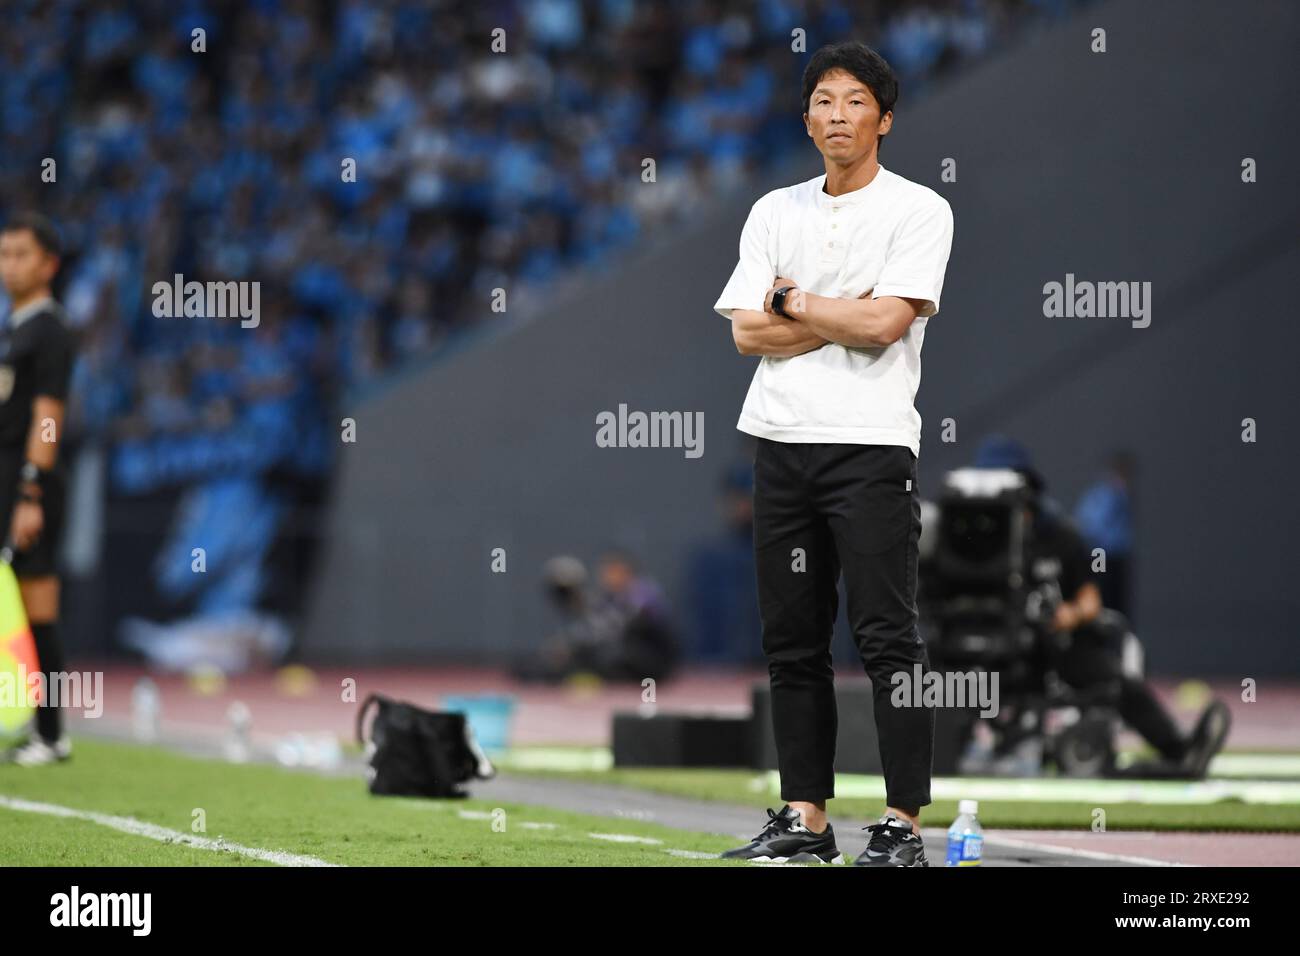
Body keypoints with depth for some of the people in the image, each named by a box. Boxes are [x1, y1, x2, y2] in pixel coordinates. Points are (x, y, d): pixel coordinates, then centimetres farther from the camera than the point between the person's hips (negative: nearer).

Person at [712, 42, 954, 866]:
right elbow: (748, 333, 3)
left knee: (887, 638, -9)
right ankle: (806, 820, 12)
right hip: (782, 442, 5)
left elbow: (886, 323, -13)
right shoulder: (775, 212, 14)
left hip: (871, 443, -5)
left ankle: (904, 824, -9)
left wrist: (791, 302, -2)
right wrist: (850, 317, -6)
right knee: (792, 639, 7)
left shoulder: (920, 211, 0)